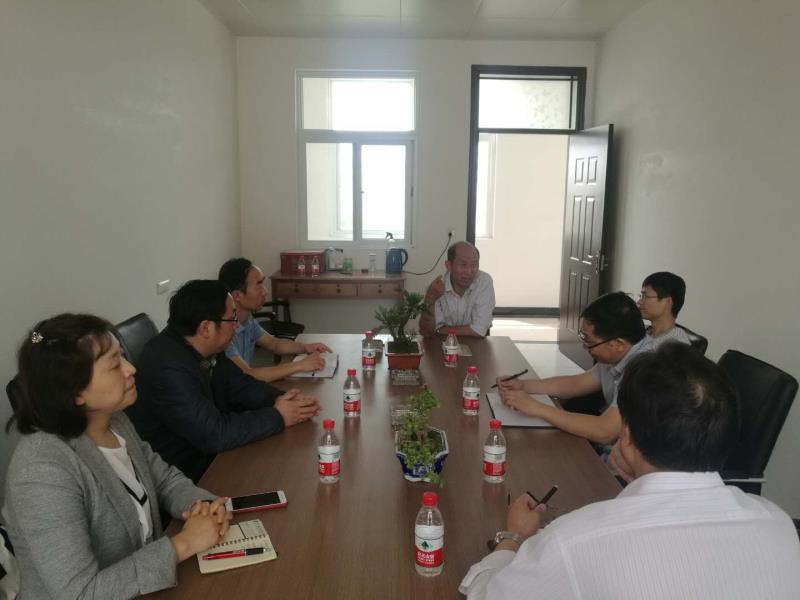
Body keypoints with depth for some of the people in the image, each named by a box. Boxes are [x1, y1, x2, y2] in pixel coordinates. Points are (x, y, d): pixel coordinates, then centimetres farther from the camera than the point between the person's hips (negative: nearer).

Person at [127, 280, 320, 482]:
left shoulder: (206, 350, -3)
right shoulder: (168, 369, -31)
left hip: (207, 449, 8)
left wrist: (281, 399, -12)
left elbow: (240, 385, 7)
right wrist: (278, 417, -21)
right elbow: (214, 435, -31)